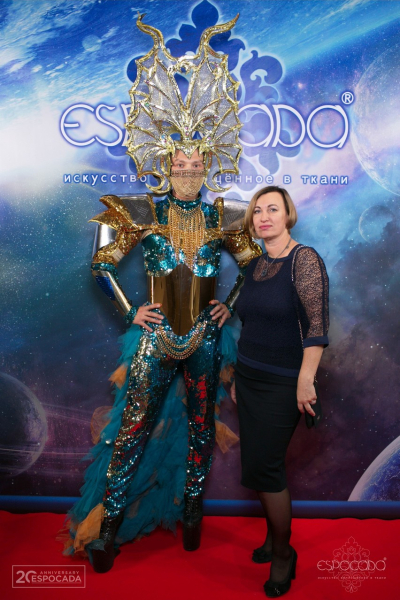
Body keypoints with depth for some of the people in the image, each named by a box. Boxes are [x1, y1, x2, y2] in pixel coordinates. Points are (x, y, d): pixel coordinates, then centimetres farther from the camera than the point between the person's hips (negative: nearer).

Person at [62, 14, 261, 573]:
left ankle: (191, 511, 35)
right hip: (155, 337, -2)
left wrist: (229, 306, 6)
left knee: (200, 427, 14)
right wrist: (131, 311, -2)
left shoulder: (223, 217, 3)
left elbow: (254, 266, 15)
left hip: (205, 339, 3)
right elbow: (102, 264, 3)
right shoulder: (143, 212, -2)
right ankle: (106, 521, 22)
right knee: (134, 427, 3)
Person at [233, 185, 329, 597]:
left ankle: (283, 553, 20)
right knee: (257, 465, 12)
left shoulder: (304, 258, -11)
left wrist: (305, 381, -23)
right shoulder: (255, 266, 10)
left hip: (282, 383, -7)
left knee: (262, 468, -3)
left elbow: (316, 324, -18)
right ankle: (273, 537, 33)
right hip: (248, 378, 7)